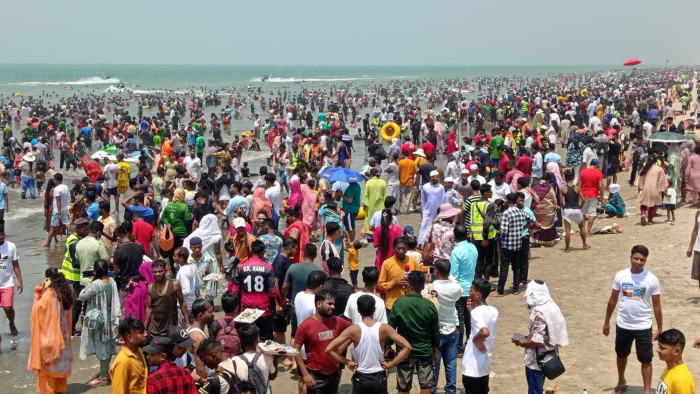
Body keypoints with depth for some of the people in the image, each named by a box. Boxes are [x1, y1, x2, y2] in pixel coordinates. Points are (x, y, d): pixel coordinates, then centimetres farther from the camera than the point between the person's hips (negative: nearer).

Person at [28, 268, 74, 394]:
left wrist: (38, 294, -9)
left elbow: (37, 309, -16)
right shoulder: (63, 293, 2)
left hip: (49, 333, -8)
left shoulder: (49, 294, -22)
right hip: (62, 334, 8)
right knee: (60, 360, 16)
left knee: (48, 363, 4)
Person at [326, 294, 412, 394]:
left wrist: (347, 362, -6)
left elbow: (329, 349, -16)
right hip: (379, 378, 1)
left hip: (361, 378, -1)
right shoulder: (384, 328, -10)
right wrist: (390, 364, -8)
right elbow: (407, 347, -14)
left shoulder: (353, 329, -12)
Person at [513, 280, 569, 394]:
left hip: (537, 360, -9)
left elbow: (537, 341, -27)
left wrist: (523, 343, -10)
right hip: (548, 356, 9)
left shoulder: (539, 313, -25)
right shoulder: (552, 306, 1)